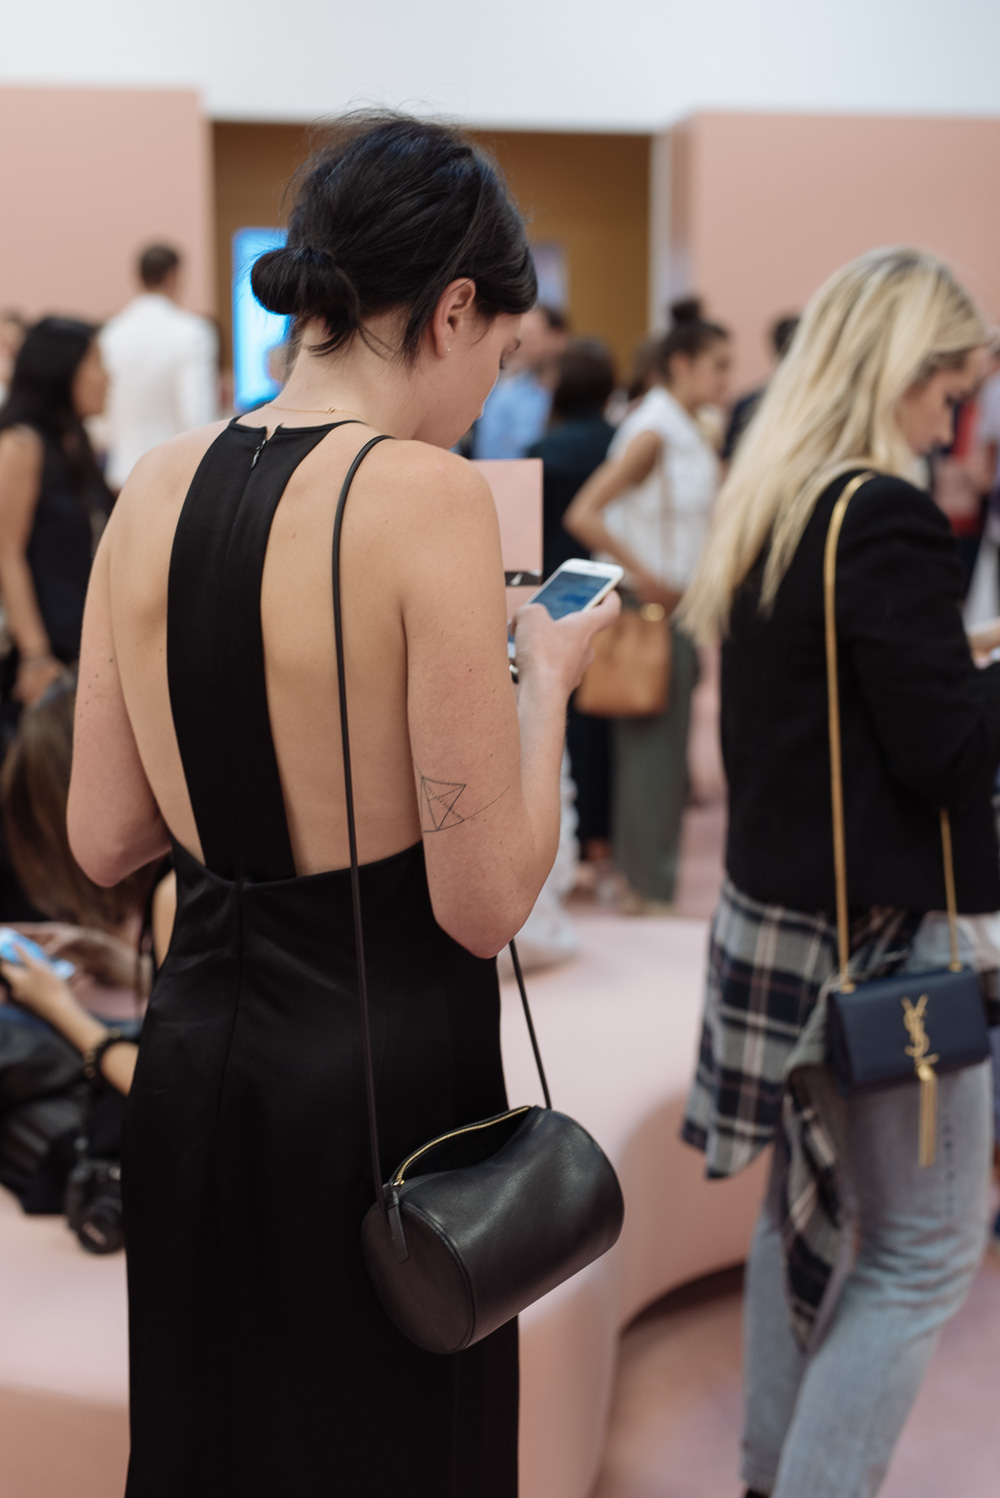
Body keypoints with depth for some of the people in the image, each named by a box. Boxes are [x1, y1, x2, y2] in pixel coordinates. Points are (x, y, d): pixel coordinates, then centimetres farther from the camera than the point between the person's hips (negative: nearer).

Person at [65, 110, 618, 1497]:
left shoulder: (156, 487, 0)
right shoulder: (428, 496, -18)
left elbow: (105, 840, 6)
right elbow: (485, 901, -17)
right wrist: (545, 676, -3)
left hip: (194, 1048, 6)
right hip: (383, 1068, -6)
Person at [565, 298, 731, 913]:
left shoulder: (694, 436, 12)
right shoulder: (651, 433, -16)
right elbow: (583, 516, -24)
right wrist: (645, 578, -20)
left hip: (682, 604, 9)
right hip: (651, 609, -9)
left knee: (668, 743, 13)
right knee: (652, 742, -2)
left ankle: (654, 873, 23)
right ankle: (648, 884, 9)